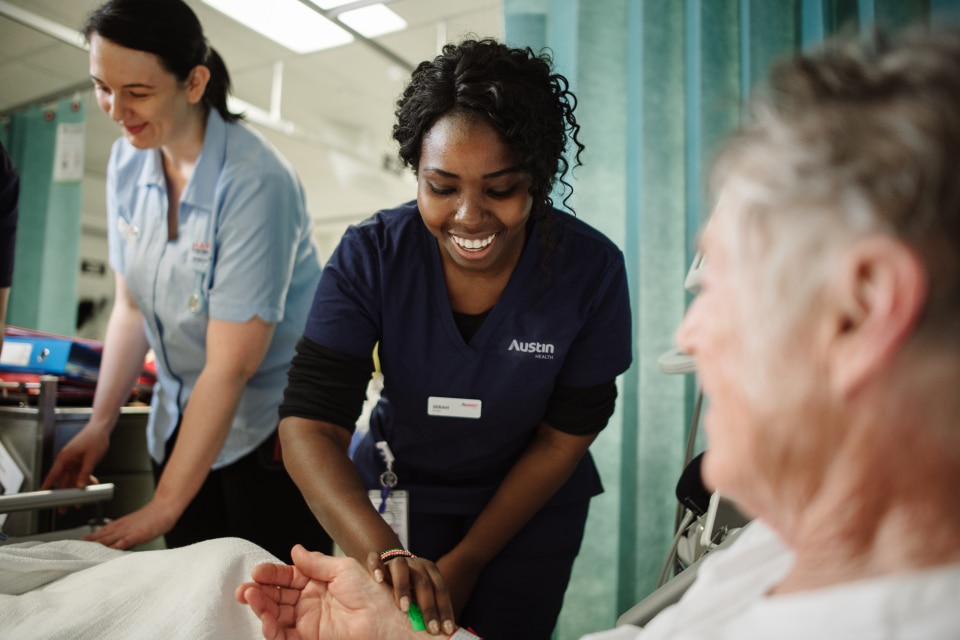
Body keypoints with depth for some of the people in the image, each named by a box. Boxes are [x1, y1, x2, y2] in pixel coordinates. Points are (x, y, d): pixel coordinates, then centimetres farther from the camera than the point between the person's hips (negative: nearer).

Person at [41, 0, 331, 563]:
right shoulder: (128, 161, 0)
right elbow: (133, 305, 9)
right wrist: (100, 422, 2)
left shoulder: (254, 180, -22)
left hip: (271, 430, -6)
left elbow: (232, 364, -23)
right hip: (183, 419, 6)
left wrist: (163, 507, -19)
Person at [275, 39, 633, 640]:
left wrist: (465, 563, -12)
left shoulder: (592, 269, -22)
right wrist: (385, 553, -42)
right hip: (398, 491, 1)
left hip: (530, 506, 0)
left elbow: (563, 439, -13)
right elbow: (310, 422, -25)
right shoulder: (371, 255, -22)